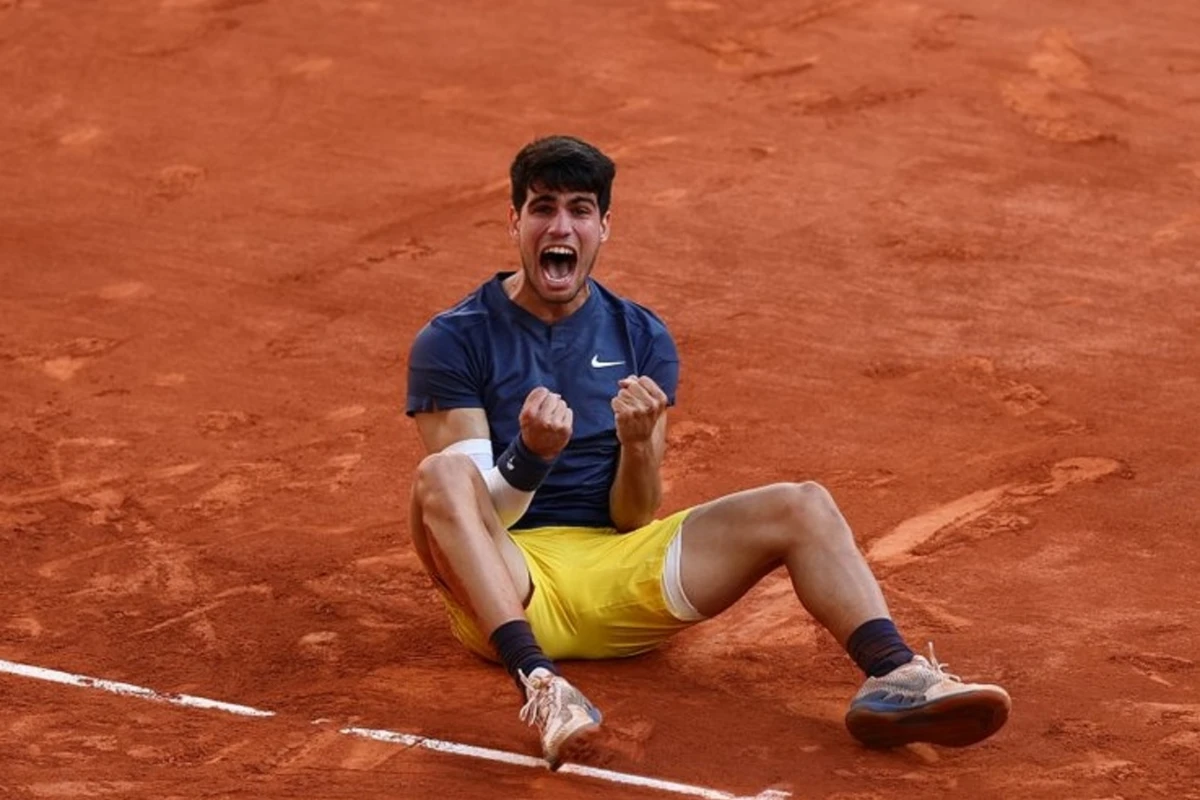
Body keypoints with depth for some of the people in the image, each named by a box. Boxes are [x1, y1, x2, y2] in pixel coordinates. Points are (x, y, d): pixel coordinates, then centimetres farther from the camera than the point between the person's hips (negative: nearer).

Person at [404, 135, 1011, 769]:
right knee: (440, 474, -35)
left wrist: (638, 444, -17)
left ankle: (893, 675, -36)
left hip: (615, 574, 4)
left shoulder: (642, 338, 9)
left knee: (802, 507, -13)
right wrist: (530, 453, -30)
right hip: (504, 590, -4)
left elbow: (634, 519, 5)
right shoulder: (453, 341, -1)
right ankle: (537, 682, -52)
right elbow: (461, 504, -9)